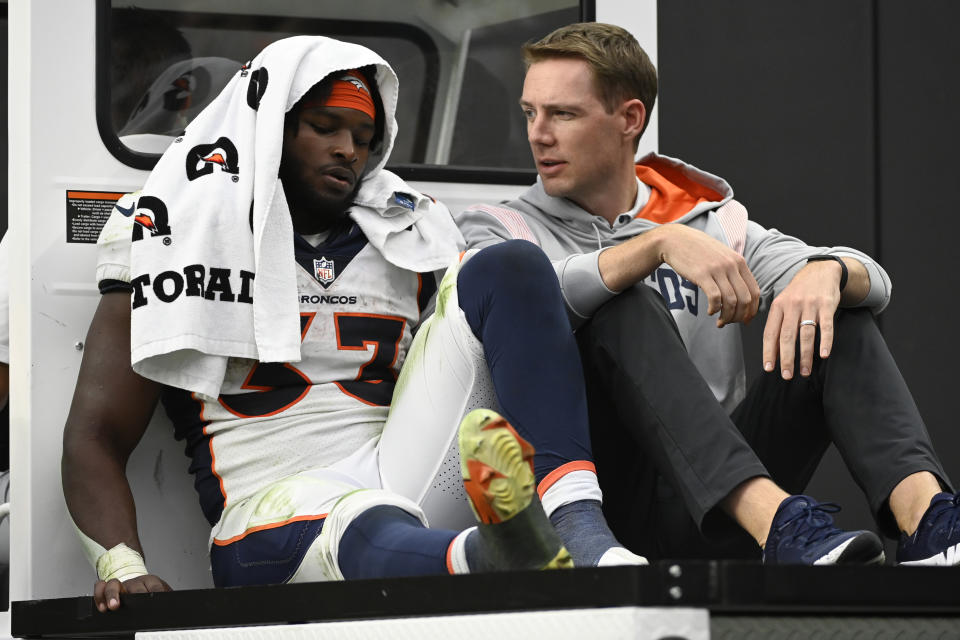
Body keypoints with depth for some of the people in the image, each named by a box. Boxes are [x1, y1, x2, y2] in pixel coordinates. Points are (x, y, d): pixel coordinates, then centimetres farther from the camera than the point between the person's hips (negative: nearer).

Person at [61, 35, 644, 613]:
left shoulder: (412, 236, 22)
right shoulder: (187, 231, 10)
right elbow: (97, 439, 3)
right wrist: (122, 567, -18)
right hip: (276, 517, -4)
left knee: (508, 270, -10)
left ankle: (575, 523, -31)